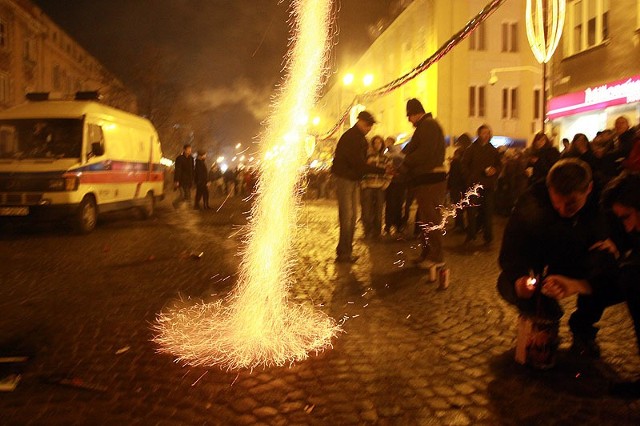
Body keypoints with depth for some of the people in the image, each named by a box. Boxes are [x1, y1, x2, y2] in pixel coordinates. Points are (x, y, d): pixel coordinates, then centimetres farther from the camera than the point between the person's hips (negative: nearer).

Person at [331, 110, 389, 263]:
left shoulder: (359, 138, 13)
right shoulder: (350, 137, -18)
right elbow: (359, 163, -25)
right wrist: (382, 170, -25)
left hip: (354, 180, 10)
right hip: (344, 179, -10)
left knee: (352, 216, 10)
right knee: (346, 216, -10)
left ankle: (346, 251, 17)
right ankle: (343, 252, -5)